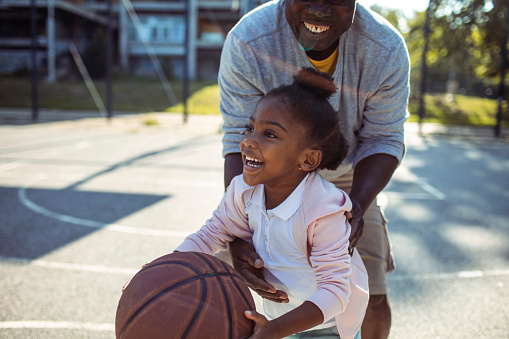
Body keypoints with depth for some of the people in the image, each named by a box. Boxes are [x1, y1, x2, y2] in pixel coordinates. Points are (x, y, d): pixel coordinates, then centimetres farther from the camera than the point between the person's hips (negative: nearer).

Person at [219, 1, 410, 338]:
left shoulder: (386, 49, -24)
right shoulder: (247, 43, -28)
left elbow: (383, 141, -17)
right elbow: (241, 141, -27)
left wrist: (357, 204, -37)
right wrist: (237, 235, -39)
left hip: (348, 179, 1)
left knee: (373, 301, 1)